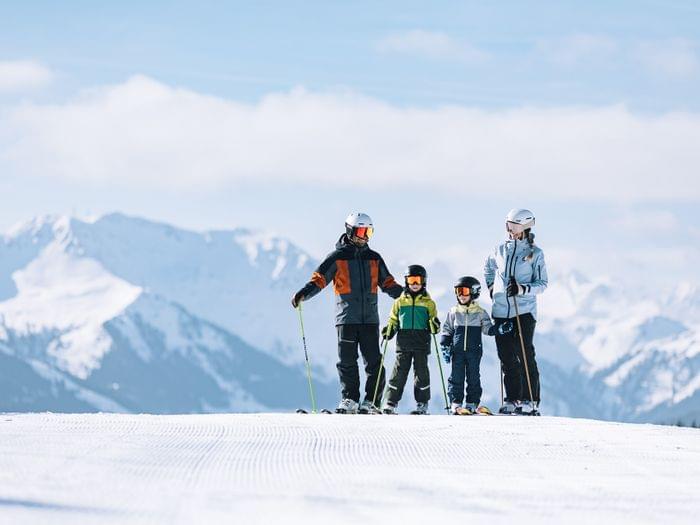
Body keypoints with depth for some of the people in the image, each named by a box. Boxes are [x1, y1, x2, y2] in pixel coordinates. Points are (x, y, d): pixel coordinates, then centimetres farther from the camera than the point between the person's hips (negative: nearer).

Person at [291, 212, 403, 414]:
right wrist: (303, 293, -19)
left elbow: (388, 284, 21)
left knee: (374, 362, -3)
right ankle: (349, 400, 4)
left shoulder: (374, 258, 15)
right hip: (347, 318, -3)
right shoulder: (337, 257, 3)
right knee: (347, 361, -3)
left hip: (370, 319, 3)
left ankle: (370, 401, 2)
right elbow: (319, 279, -2)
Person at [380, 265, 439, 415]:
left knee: (421, 372, 0)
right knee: (399, 372, -2)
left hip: (421, 343, -1)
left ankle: (422, 404, 6)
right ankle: (391, 402, -1)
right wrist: (389, 330, -1)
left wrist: (434, 325, -13)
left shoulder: (428, 303, 9)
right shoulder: (400, 302, 12)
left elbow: (433, 322, 10)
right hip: (404, 342, 1)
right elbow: (393, 320, 17)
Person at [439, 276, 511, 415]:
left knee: (474, 378, 3)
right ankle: (456, 403, -1)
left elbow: (487, 329, 6)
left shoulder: (480, 313, 4)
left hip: (474, 351, 0)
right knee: (456, 377, -3)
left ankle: (472, 404, 9)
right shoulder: (454, 312, 5)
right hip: (457, 351, 0)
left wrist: (500, 329, -11)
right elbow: (446, 330, 9)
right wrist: (445, 346, 1)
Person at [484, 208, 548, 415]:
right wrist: (491, 287, 16)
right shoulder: (501, 249, 9)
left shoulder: (535, 253, -2)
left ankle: (530, 401, -5)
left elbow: (542, 284, -3)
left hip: (524, 310, -4)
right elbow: (488, 267, 29)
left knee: (525, 354, -8)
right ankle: (513, 399, 11)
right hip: (501, 311, 4)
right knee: (507, 357, 5)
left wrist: (522, 289, -18)